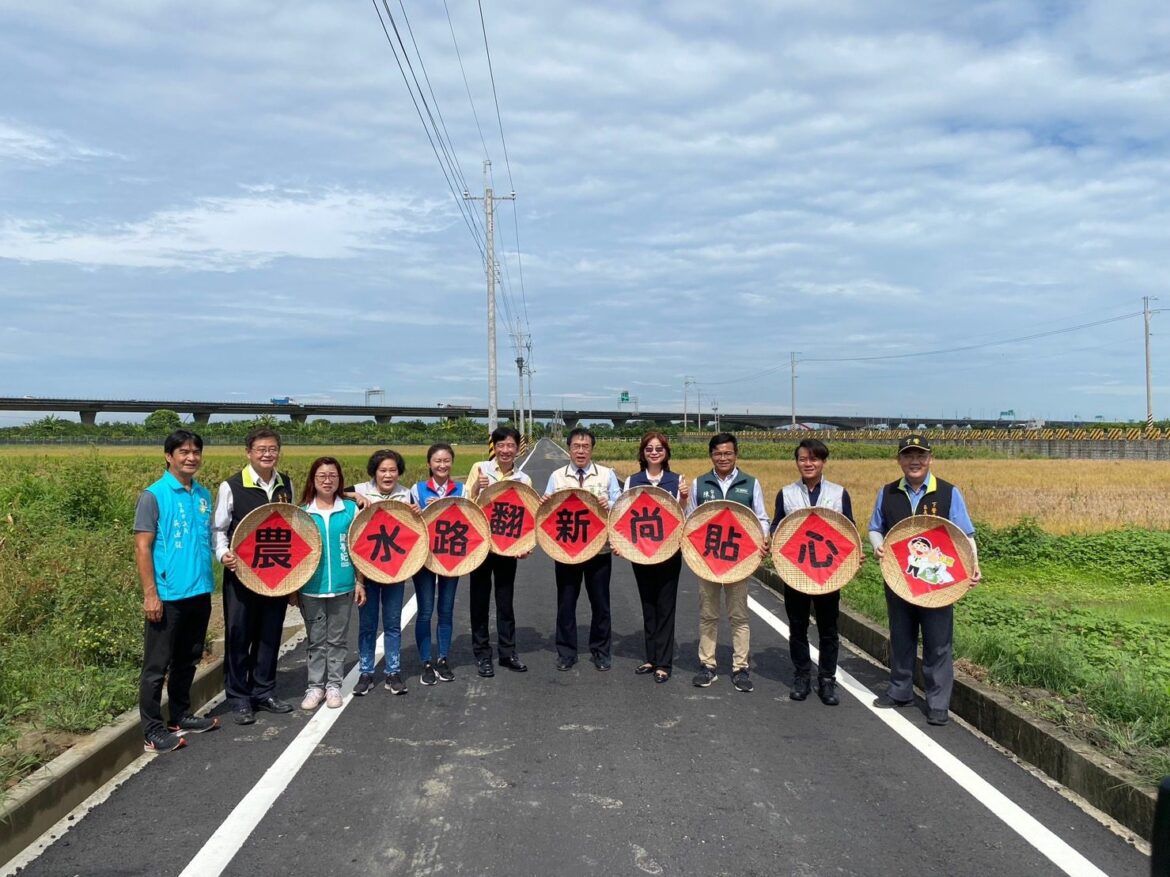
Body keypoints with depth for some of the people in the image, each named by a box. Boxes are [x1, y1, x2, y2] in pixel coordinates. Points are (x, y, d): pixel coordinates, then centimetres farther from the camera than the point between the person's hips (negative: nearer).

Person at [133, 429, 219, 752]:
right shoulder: (154, 495, -9)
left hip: (200, 593, 6)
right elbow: (142, 548, -12)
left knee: (187, 661, 18)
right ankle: (152, 731, 11)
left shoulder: (204, 495, 9)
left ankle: (181, 716, 31)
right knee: (157, 665, 2)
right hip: (168, 596, -6)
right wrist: (150, 594, -16)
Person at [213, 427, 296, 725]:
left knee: (270, 634, 12)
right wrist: (223, 554, -22)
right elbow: (218, 529, -4)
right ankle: (239, 698, 18)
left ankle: (264, 692, 26)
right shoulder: (231, 487, -8)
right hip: (241, 574, -4)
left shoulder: (287, 484, 5)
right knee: (239, 636, 5)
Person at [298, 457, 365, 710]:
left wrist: (359, 582, 2)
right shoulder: (302, 512, -1)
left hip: (342, 586, 0)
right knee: (316, 640, 10)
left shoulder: (350, 509, 0)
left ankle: (334, 685, 21)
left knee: (337, 639, 10)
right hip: (311, 587, 0)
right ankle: (315, 687, 20)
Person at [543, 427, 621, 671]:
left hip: (599, 549, 0)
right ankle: (566, 652, 21)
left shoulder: (607, 475, 3)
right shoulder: (557, 477, 4)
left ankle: (601, 651, 24)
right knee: (566, 602, 7)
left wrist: (609, 505, -20)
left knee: (600, 602, 9)